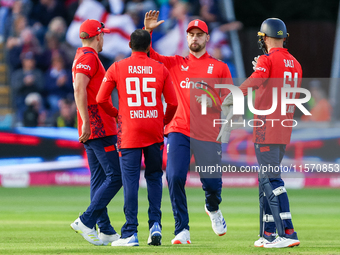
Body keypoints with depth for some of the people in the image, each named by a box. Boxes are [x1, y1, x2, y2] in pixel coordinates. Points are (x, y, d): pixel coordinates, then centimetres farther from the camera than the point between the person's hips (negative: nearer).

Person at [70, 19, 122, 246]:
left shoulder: (83, 56, 21)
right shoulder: (89, 57, -10)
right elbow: (79, 89, -22)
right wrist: (87, 122, -27)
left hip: (92, 130, 11)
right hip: (99, 128, -11)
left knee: (99, 180, 9)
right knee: (115, 176, -12)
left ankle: (106, 231, 9)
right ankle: (86, 221, -15)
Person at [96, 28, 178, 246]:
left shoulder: (117, 68, 1)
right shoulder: (160, 69, 4)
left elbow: (101, 99, -1)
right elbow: (173, 103, 2)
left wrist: (115, 113, 17)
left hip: (130, 131, -2)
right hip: (155, 131, 2)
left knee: (130, 181, -2)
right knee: (154, 177, 15)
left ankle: (130, 234, -5)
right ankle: (155, 224, 2)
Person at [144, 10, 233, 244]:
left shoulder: (219, 67, 11)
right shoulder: (175, 64, 16)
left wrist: (213, 103, -13)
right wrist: (148, 30, -1)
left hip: (208, 134, -1)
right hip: (179, 130, 1)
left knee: (212, 183, -3)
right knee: (175, 177, -16)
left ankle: (213, 208, 34)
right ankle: (182, 231, -7)